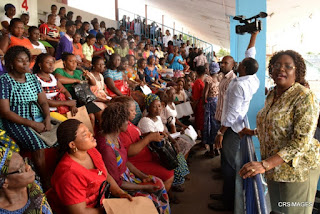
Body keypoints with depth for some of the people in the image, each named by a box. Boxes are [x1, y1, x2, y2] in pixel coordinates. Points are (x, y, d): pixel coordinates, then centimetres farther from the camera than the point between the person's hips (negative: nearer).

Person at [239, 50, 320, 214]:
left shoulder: (305, 97, -17)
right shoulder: (272, 94, 7)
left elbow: (302, 141, -25)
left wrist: (265, 164, -32)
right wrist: (254, 132, 15)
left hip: (296, 168, -7)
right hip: (273, 168, 7)